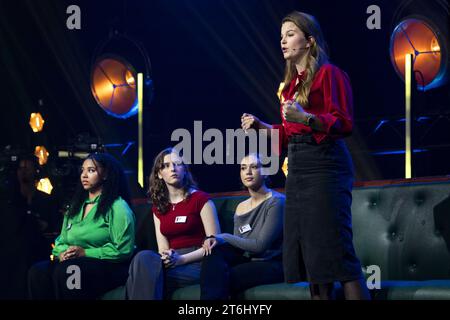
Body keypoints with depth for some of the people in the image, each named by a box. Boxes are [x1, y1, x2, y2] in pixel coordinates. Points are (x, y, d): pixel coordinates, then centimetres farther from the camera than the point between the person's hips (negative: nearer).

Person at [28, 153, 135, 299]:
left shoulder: (118, 207, -2)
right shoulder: (76, 207, 21)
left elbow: (123, 250, -11)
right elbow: (61, 241, 21)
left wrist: (85, 253, -14)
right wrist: (61, 253, -3)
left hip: (108, 268, -6)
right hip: (79, 265, 6)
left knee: (65, 271, -35)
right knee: (37, 271, -22)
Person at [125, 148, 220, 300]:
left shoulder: (200, 199, 2)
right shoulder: (158, 207, 19)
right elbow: (163, 248, 13)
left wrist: (181, 259, -16)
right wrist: (167, 257, -13)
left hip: (198, 264, -4)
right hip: (172, 263, 5)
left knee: (144, 260, -31)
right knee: (144, 257, -31)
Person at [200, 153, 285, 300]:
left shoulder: (277, 202, -8)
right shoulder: (241, 207, 15)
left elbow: (261, 245, -15)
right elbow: (237, 247, 8)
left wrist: (225, 238, -7)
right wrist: (218, 241, -15)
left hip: (272, 266, -6)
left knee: (219, 278, -28)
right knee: (216, 251, -21)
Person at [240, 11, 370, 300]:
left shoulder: (329, 74, -5)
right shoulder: (292, 82, 19)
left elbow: (344, 124, -13)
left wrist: (305, 118, -25)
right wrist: (261, 126, 10)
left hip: (324, 167, -9)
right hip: (297, 168, 9)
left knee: (334, 251, -13)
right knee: (307, 252, 7)